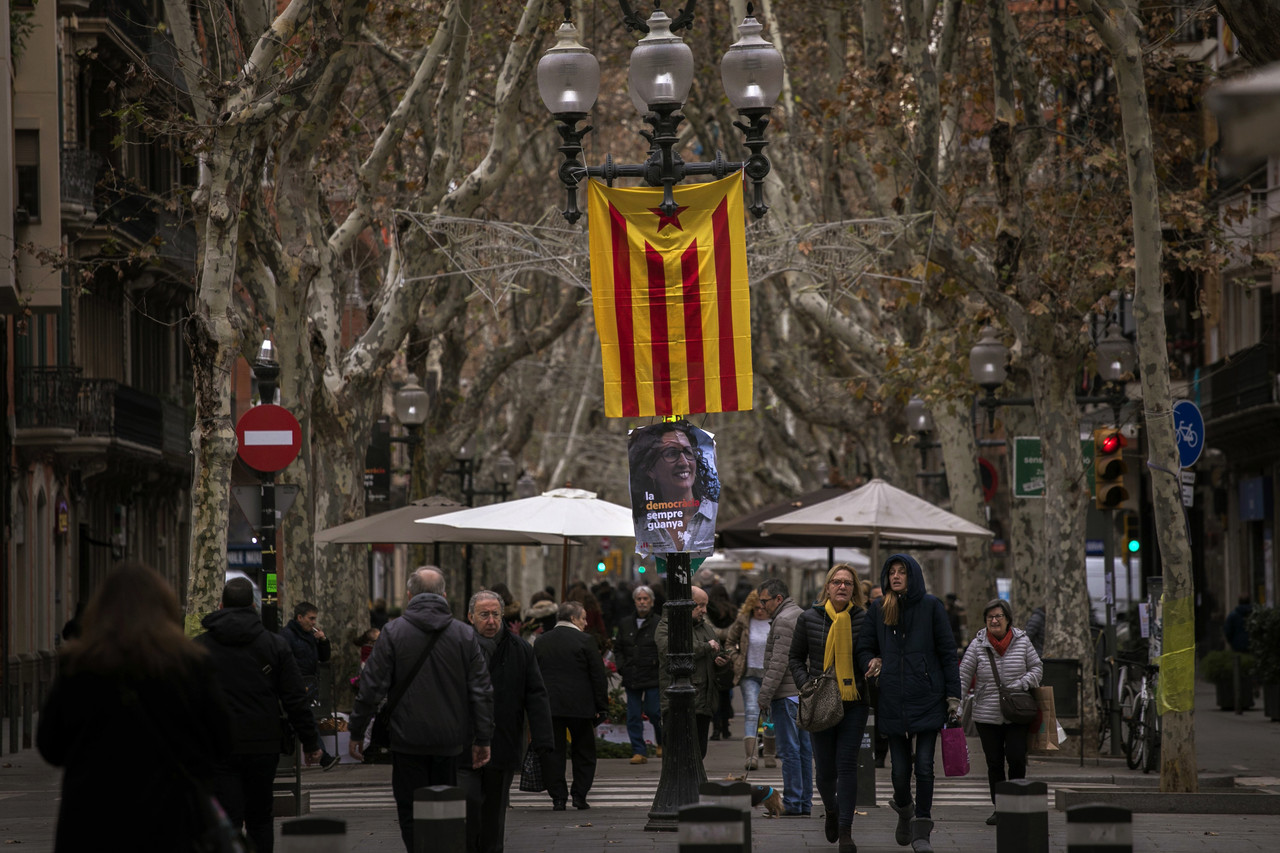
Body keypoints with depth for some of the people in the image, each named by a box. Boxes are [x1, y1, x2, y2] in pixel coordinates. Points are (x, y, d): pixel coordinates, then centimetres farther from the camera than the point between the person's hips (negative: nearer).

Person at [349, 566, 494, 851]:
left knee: (410, 812, 2)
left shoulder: (393, 632, -4)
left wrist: (357, 732, 2)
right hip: (449, 740, 3)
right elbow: (481, 691, 2)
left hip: (408, 741, -3)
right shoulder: (465, 635, 3)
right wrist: (482, 739, 8)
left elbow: (372, 687, -6)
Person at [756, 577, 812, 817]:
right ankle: (805, 802, 13)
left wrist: (765, 696, -16)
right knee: (803, 749, 10)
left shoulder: (783, 620, -13)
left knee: (789, 750, -7)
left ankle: (792, 803, -6)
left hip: (787, 695, -10)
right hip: (804, 692, 10)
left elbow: (778, 663, -19)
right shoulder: (802, 615, 18)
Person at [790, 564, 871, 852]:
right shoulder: (809, 619, 3)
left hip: (854, 702, -1)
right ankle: (831, 810, 38)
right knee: (825, 769, 6)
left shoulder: (864, 619, 0)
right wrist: (806, 685, -4)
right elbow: (796, 658, 10)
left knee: (847, 764, -8)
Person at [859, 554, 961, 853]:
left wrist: (953, 694, -3)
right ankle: (905, 813, 34)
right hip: (892, 701, 2)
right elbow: (864, 649, 17)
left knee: (924, 767, -7)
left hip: (927, 699, -2)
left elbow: (947, 651, 1)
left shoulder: (930, 606, 1)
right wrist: (871, 664, -6)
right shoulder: (878, 610, 8)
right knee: (900, 769, 6)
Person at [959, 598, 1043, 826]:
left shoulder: (1021, 641, 0)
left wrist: (1021, 684, -10)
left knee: (1017, 758, -9)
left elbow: (1037, 668, 8)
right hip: (987, 716, 1)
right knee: (994, 763, 5)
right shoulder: (978, 645, -2)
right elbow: (963, 676, -2)